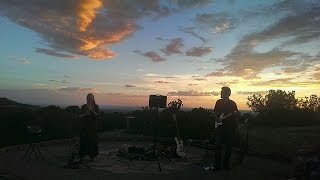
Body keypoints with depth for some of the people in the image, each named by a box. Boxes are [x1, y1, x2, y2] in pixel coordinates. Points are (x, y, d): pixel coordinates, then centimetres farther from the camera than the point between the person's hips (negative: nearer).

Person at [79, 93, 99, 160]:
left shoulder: (96, 106, 2)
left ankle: (92, 155, 10)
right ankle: (82, 155, 10)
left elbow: (96, 115, -8)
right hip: (85, 125, 1)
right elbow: (80, 116, 4)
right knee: (84, 139, -1)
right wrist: (85, 114, -15)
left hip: (93, 125, -1)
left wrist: (92, 110, -22)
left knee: (92, 139, 0)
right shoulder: (83, 106, 6)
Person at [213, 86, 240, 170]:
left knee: (228, 146, 6)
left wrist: (236, 114, -13)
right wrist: (219, 116, -2)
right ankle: (217, 165, 3)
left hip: (230, 127, -1)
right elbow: (215, 112, 14)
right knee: (218, 145, -4)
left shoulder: (232, 103, 1)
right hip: (220, 125, 1)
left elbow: (236, 115, 6)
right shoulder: (218, 102, 7)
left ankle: (226, 164, 20)